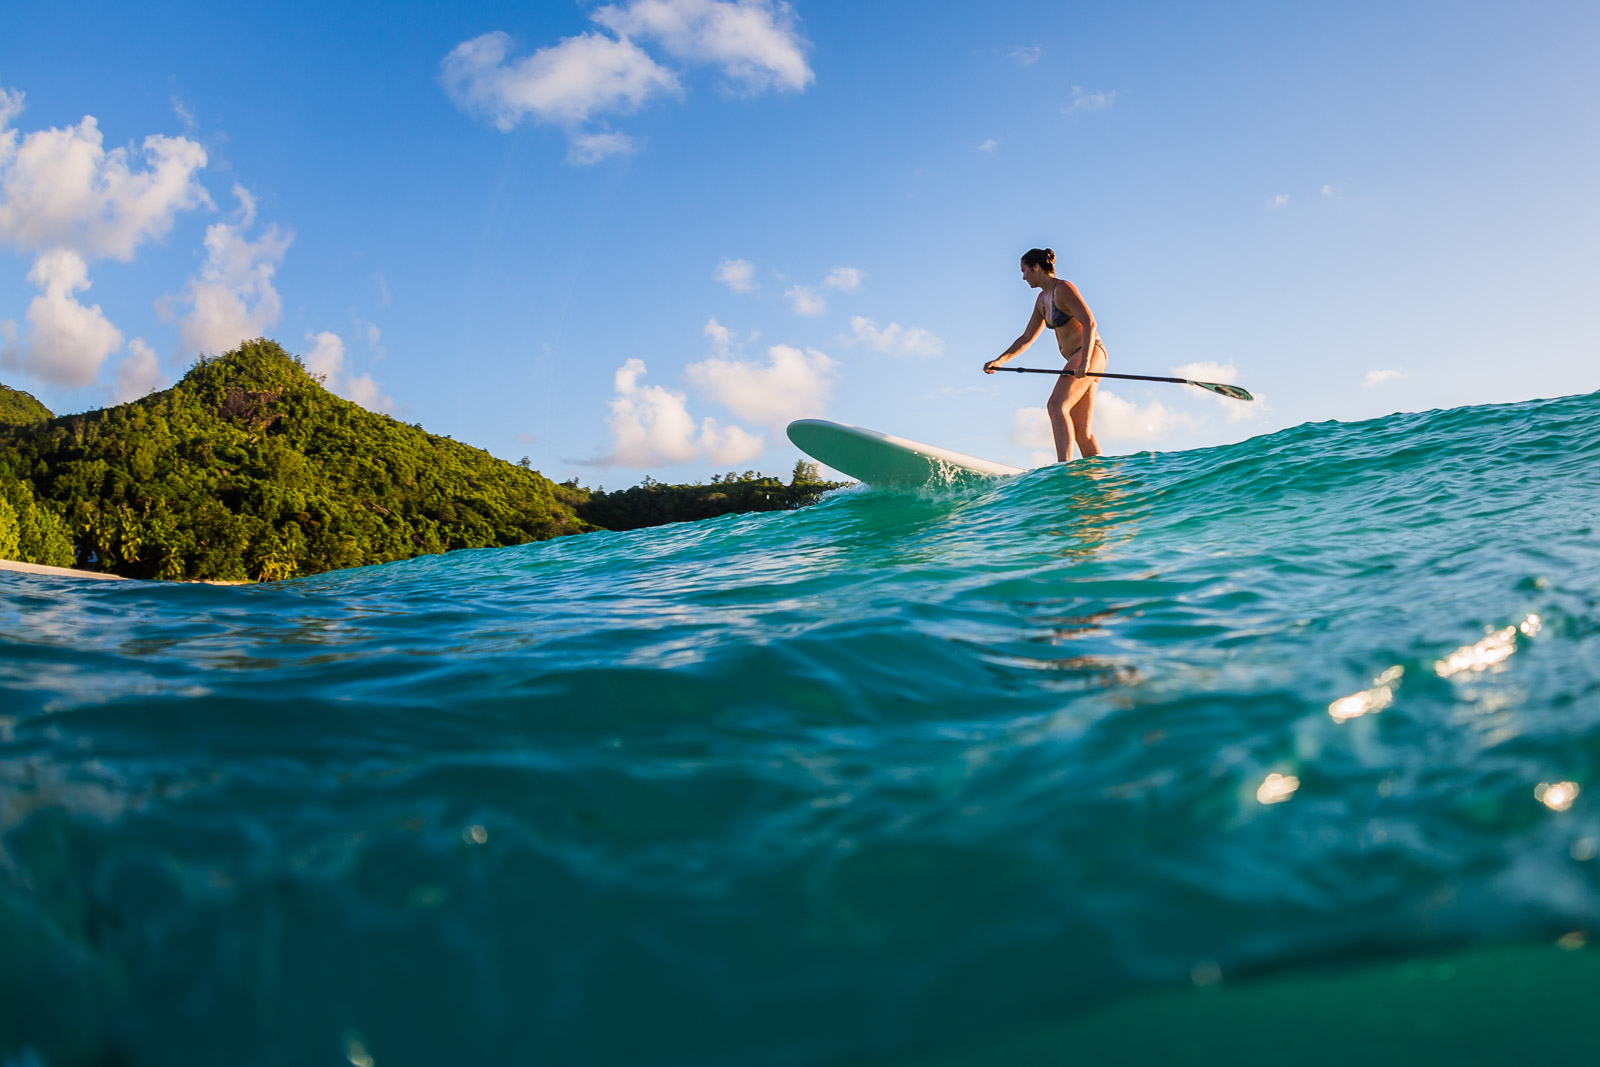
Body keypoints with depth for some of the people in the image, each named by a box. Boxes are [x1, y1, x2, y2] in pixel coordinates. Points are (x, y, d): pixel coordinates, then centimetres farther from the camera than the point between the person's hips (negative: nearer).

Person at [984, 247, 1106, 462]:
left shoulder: (1063, 288, -8)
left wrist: (1085, 361, -28)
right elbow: (1027, 338, 23)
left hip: (1091, 353, -9)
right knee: (1082, 433, 1)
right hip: (1077, 359, 9)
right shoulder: (1042, 299, 19)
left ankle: (1064, 468, -37)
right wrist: (1000, 361, 14)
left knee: (1056, 405, -26)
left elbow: (1089, 323, -18)